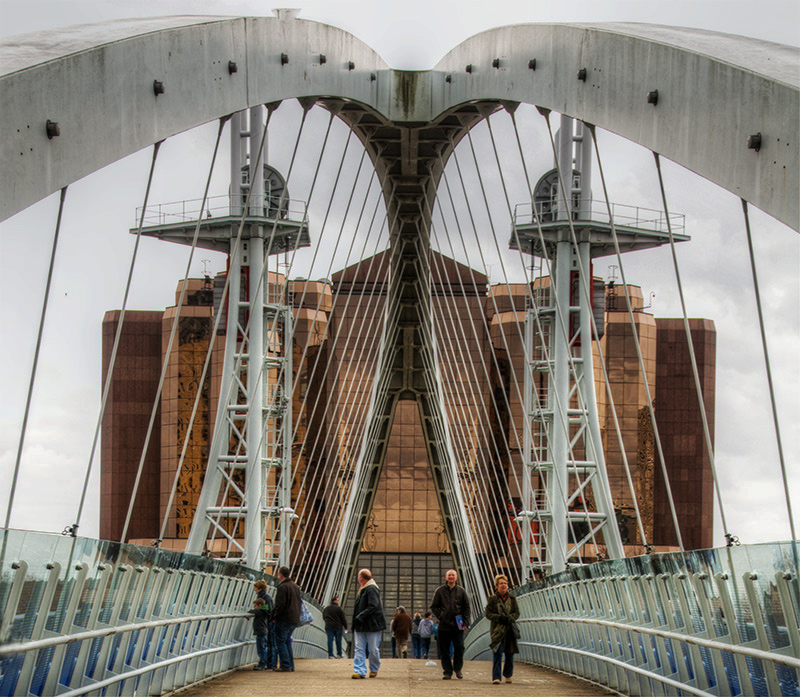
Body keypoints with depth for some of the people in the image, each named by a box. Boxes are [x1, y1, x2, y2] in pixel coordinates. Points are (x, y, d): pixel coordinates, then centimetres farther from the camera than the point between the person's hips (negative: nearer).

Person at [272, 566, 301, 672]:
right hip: (294, 619, 9)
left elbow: (280, 604, -20)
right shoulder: (295, 586, 15)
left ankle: (285, 666, -8)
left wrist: (274, 615, -7)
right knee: (287, 642, 16)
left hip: (284, 620, -9)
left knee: (280, 642, -3)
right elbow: (298, 603, 19)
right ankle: (291, 665, 14)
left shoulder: (283, 587, -14)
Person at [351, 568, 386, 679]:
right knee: (359, 649, -1)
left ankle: (374, 670, 20)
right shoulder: (362, 590, 16)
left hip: (372, 625, -8)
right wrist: (356, 621, 12)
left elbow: (373, 606, -21)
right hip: (360, 626, 8)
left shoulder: (372, 589, -13)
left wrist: (360, 617, -24)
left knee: (373, 649, 2)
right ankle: (359, 671, -5)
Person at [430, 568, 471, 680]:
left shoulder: (461, 591, 8)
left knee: (459, 648, -4)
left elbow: (466, 608, 9)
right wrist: (440, 616, -7)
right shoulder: (440, 591, 6)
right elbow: (434, 606, 8)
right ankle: (447, 671, 10)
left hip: (458, 626, 0)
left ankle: (457, 669, 15)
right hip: (444, 625, 0)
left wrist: (465, 623, 0)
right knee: (444, 650, 2)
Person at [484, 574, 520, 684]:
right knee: (497, 653, -12)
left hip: (510, 629, 3)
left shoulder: (512, 598, 9)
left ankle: (508, 675, 28)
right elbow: (488, 614, -1)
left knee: (510, 654, 8)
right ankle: (496, 677, -13)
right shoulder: (492, 599, 1)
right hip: (497, 629, -3)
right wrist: (499, 618, -17)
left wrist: (509, 618, -13)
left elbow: (517, 613, 7)